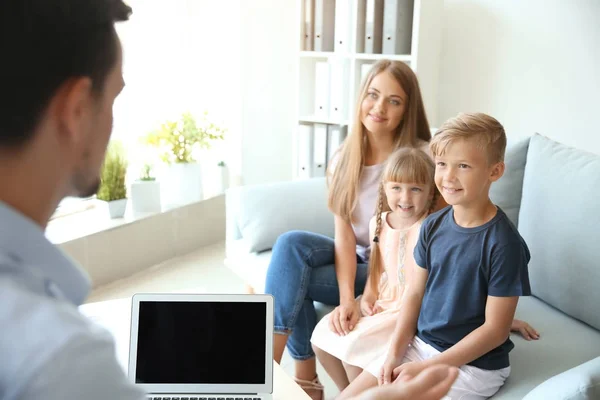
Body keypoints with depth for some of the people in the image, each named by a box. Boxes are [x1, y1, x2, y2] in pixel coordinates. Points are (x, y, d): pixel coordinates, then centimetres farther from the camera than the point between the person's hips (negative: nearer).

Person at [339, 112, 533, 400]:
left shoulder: (504, 243, -20)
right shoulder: (433, 225, -1)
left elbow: (496, 329, -17)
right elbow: (415, 292, 5)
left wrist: (426, 367, -16)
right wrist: (394, 353, -7)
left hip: (474, 364, -6)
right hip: (420, 343, 6)